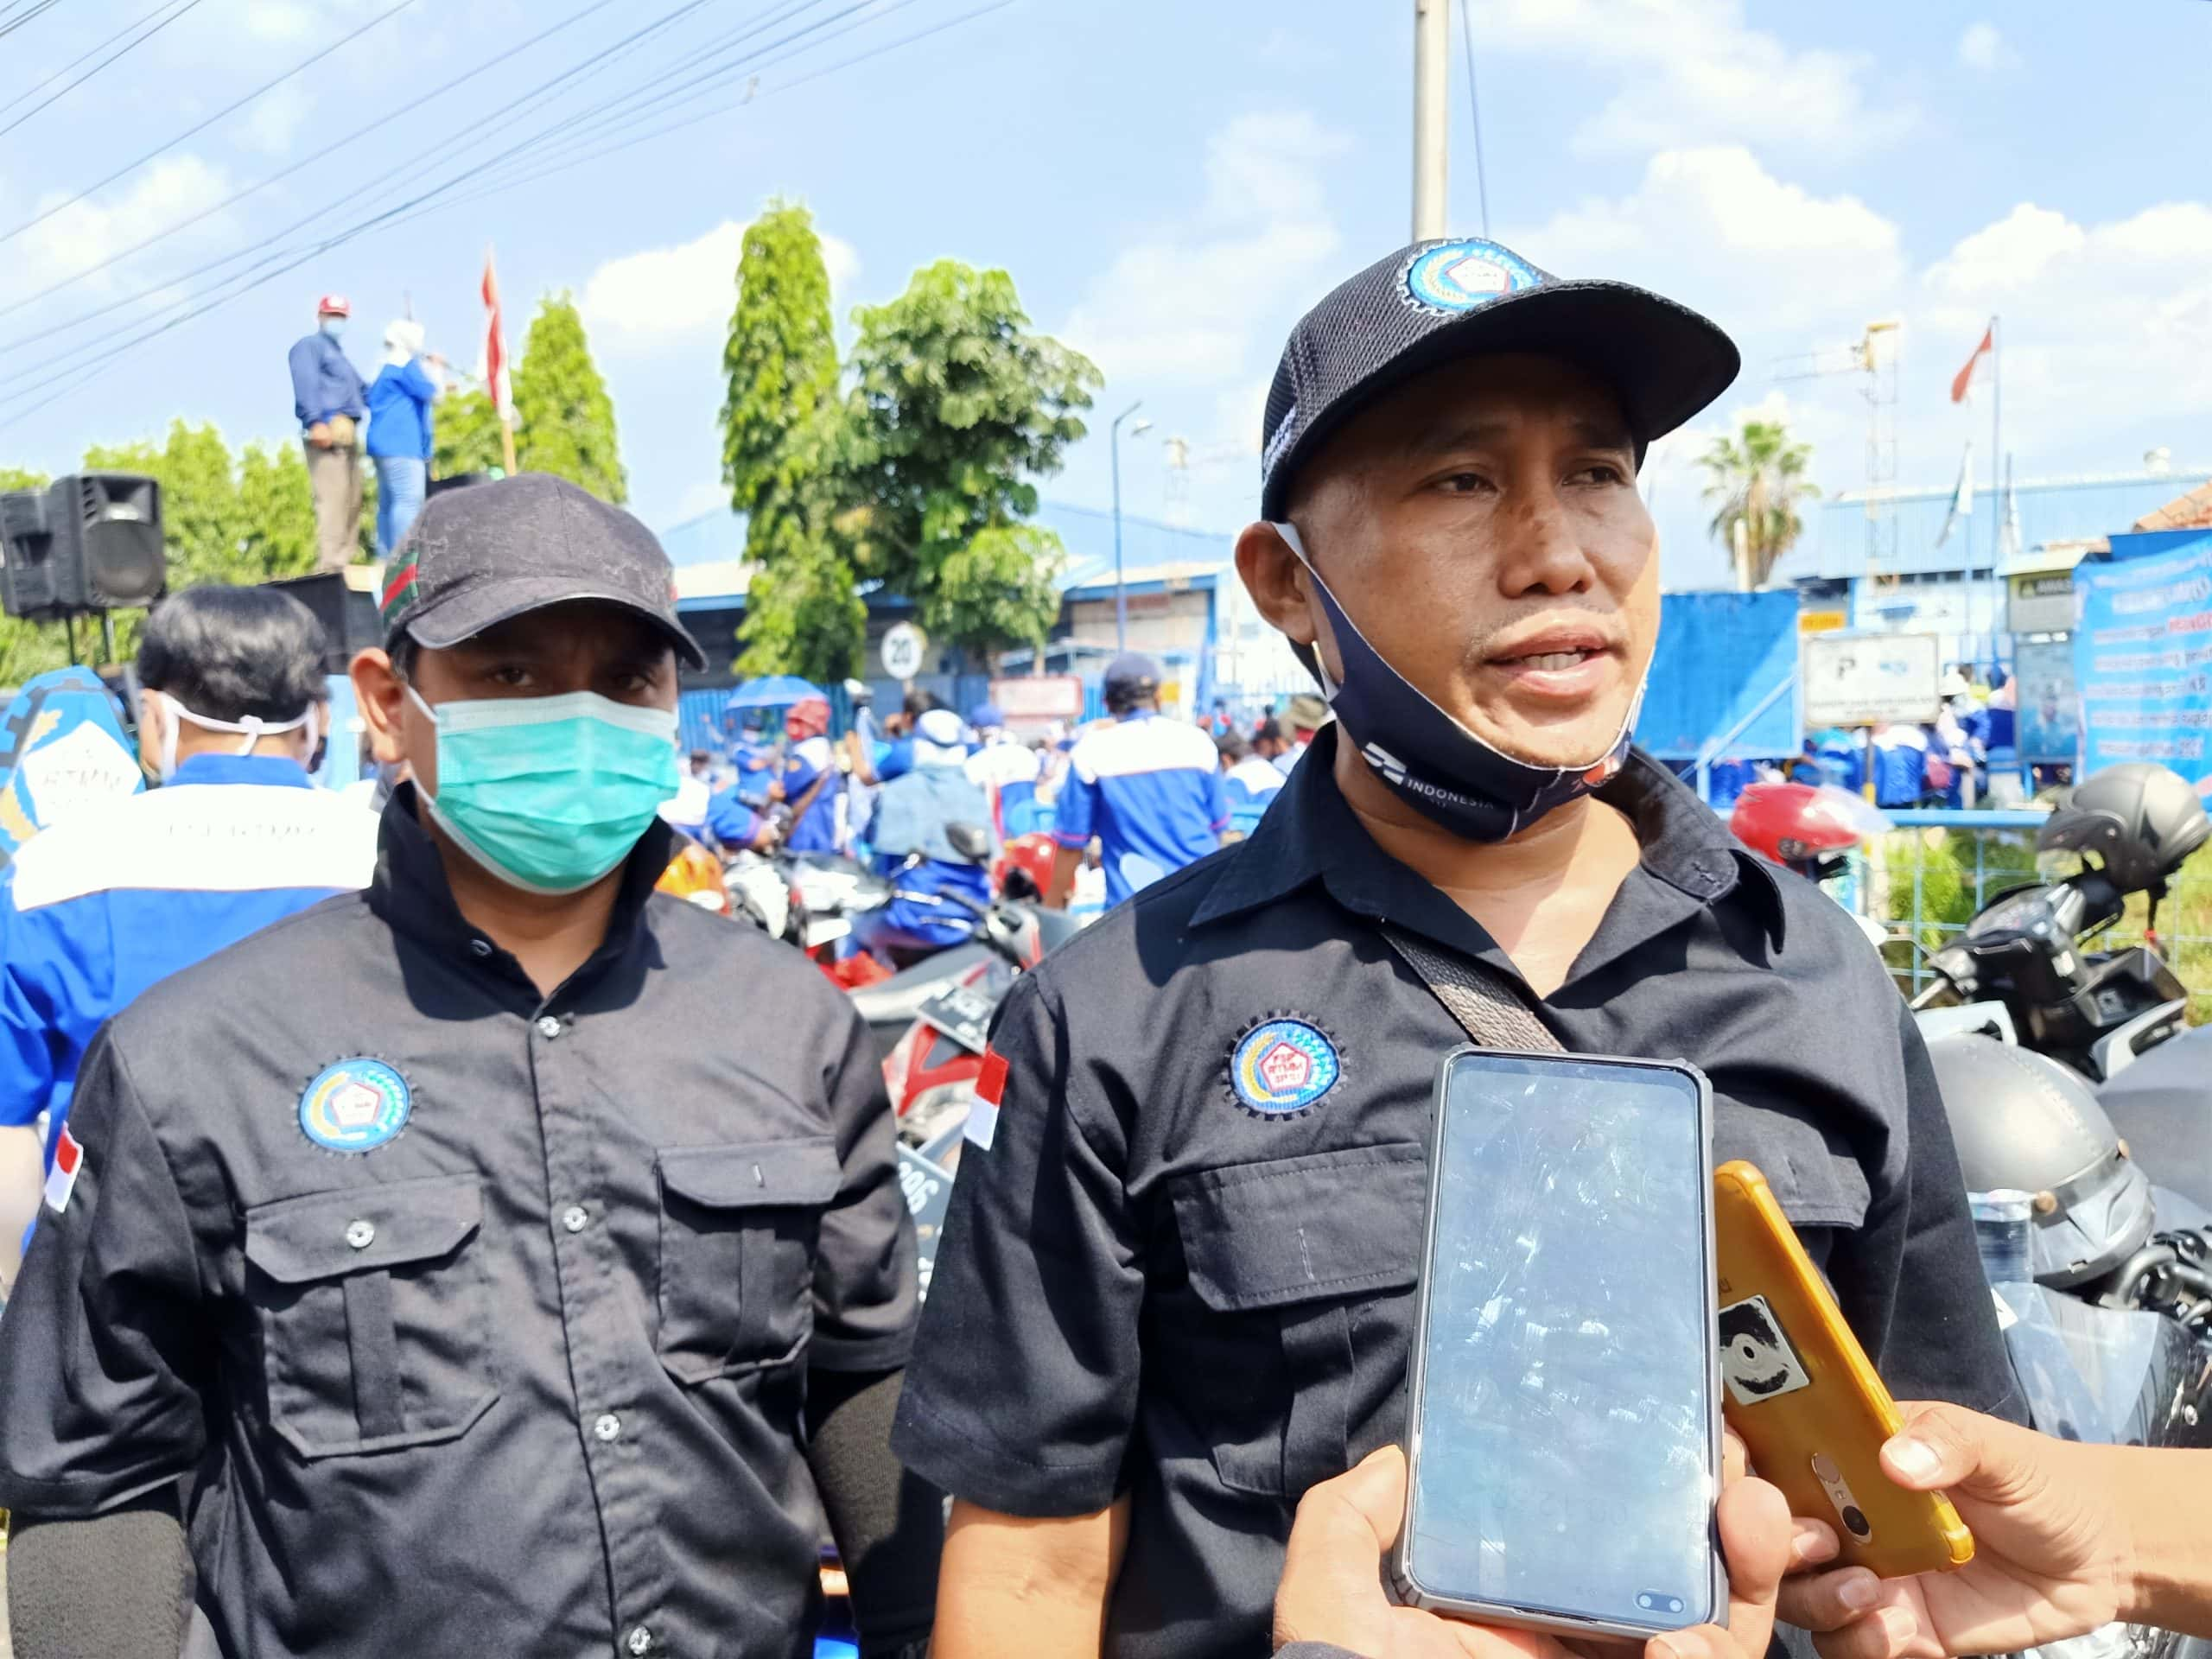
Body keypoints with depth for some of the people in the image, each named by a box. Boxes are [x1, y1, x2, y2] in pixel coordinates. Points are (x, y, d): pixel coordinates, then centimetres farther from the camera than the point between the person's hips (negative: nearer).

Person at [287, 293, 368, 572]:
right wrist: (316, 422, -25)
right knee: (332, 499, -19)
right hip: (326, 432, -10)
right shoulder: (309, 345, 4)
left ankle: (343, 563, 9)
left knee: (352, 502, 7)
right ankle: (329, 566, -25)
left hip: (347, 435, 10)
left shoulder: (339, 356, 32)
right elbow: (306, 385, -12)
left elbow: (364, 393, 36)